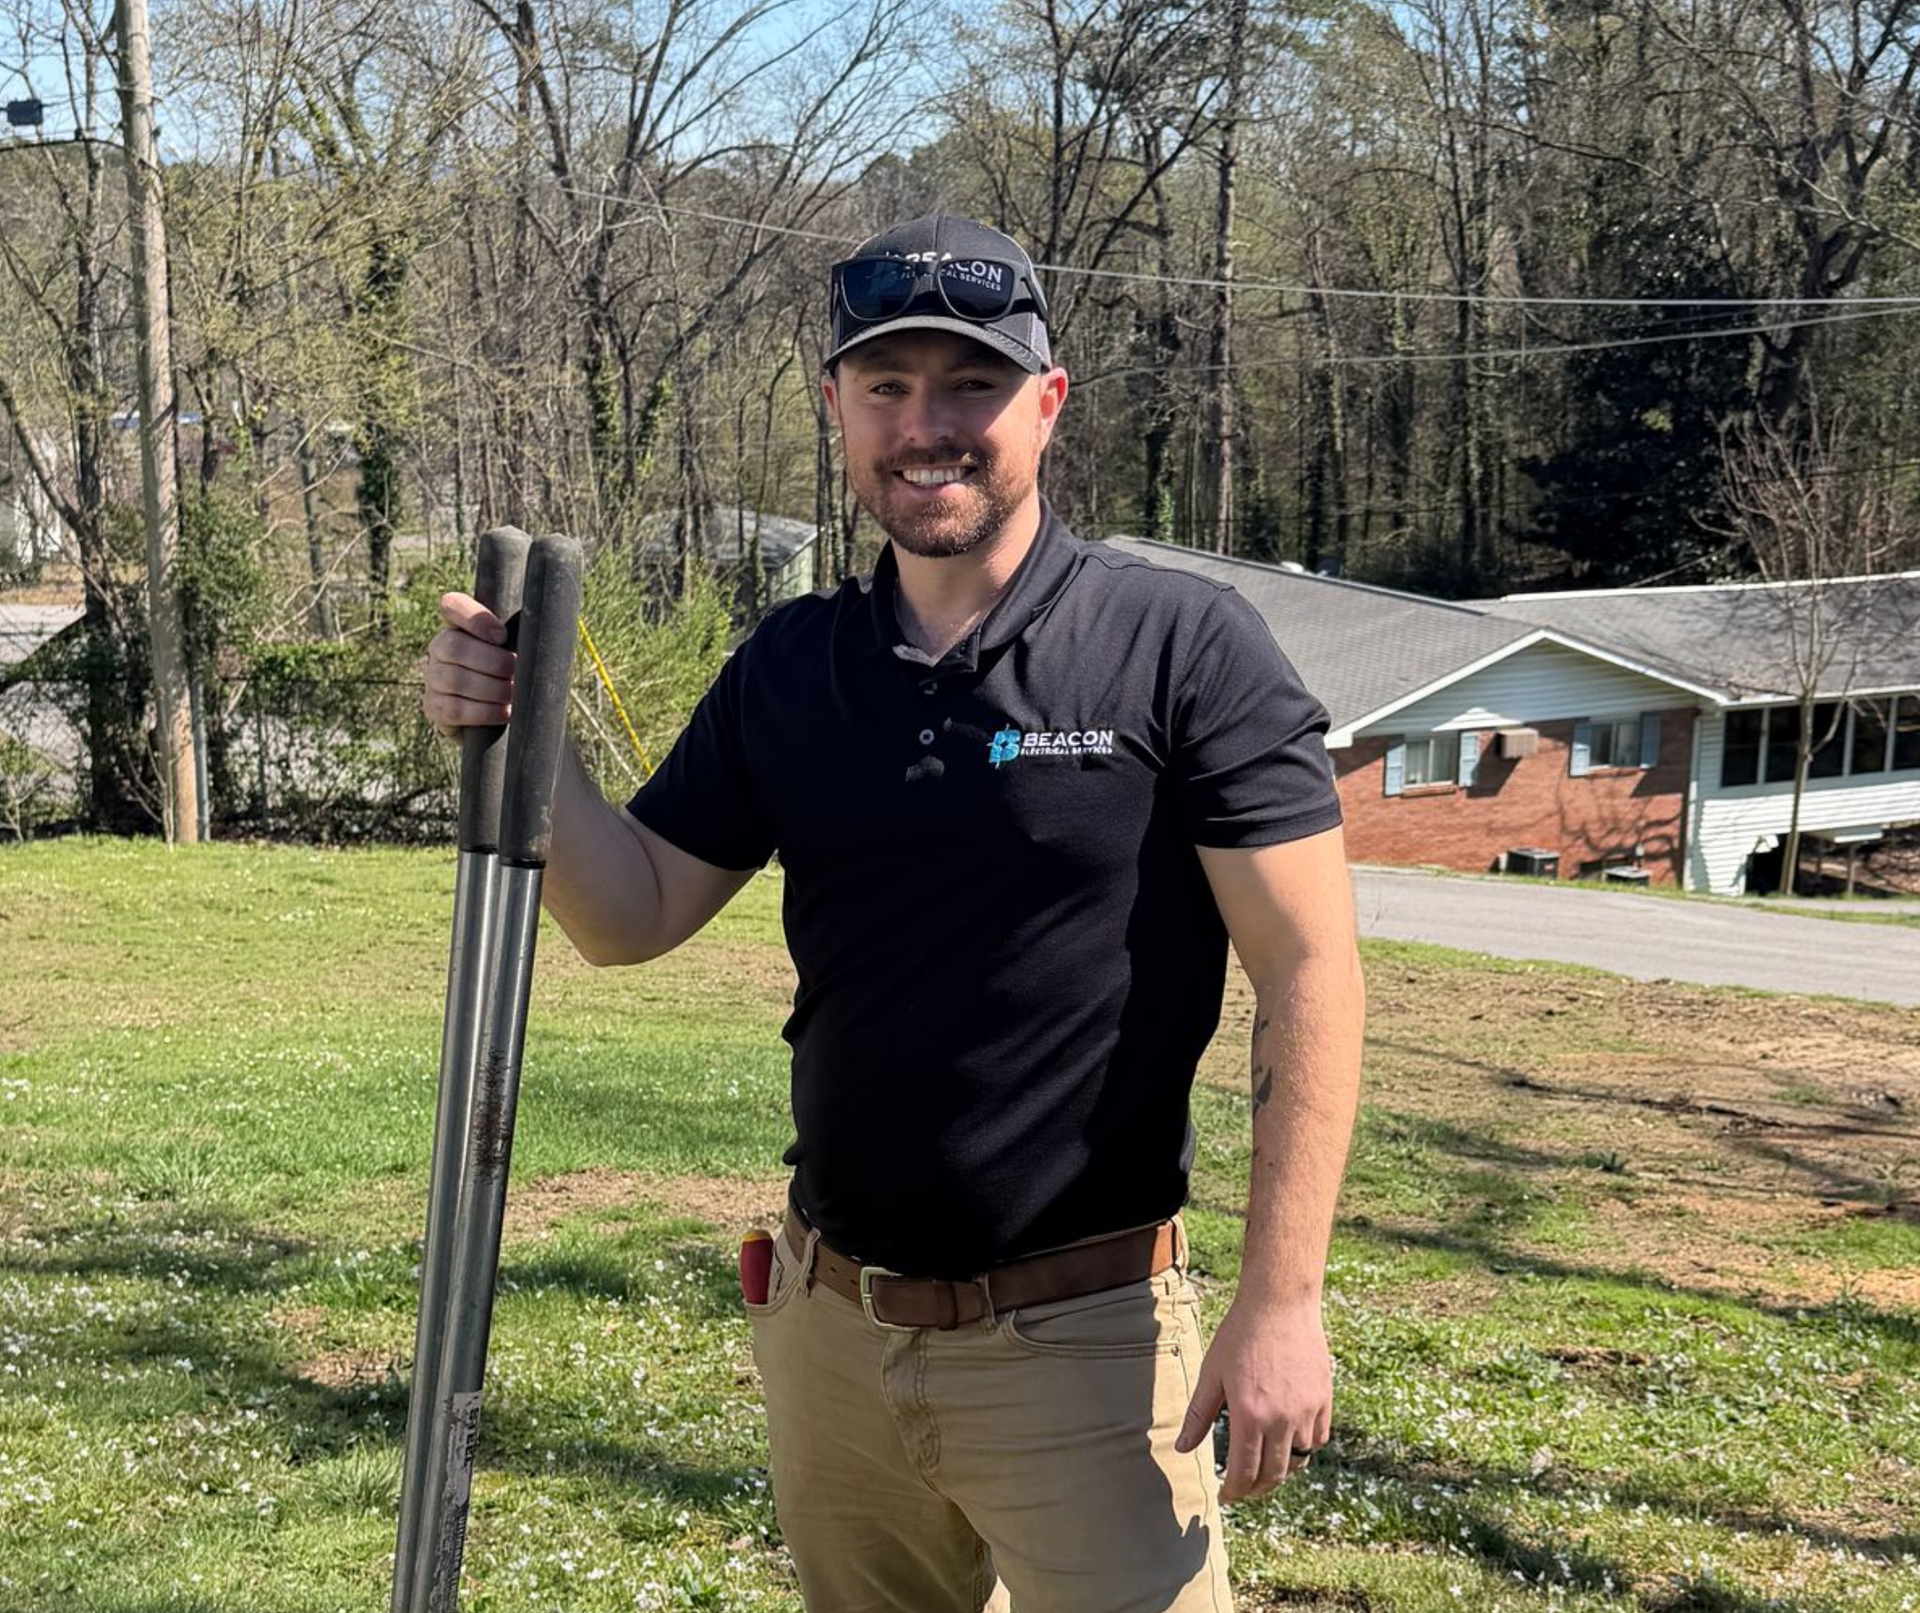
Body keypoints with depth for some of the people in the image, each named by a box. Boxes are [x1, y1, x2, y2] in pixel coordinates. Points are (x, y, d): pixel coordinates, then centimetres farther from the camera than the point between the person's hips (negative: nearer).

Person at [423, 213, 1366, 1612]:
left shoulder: (1187, 647, -10)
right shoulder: (789, 669, 6)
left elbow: (1309, 970, -12)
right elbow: (632, 915, 8)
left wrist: (1283, 1302, -17)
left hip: (1080, 1338, -5)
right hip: (826, 1326, 5)